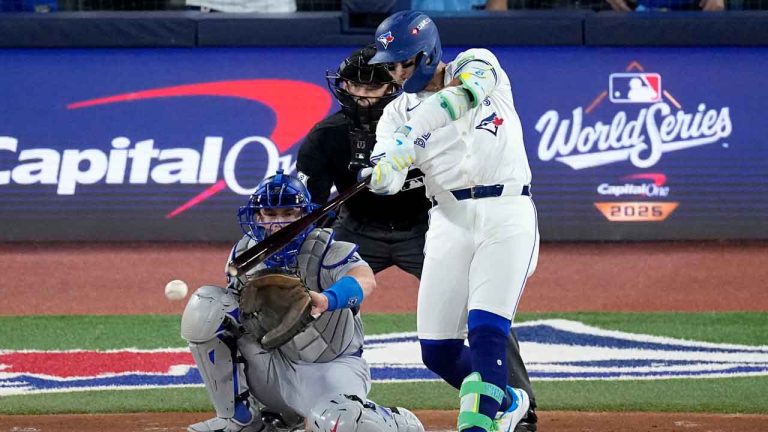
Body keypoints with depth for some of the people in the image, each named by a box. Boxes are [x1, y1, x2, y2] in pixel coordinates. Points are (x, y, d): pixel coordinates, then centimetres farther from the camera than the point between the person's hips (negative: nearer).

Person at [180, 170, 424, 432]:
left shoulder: (325, 251, -20)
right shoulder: (244, 253, -4)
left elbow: (366, 280, -42)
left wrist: (326, 300, -64)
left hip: (331, 368, -5)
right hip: (275, 367, 5)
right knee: (205, 306, -14)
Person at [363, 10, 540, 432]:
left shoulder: (477, 65, 1)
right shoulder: (398, 112, 9)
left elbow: (467, 92, -24)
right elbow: (384, 180, -6)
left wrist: (411, 136, -37)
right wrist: (384, 169, -32)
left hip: (507, 212, -4)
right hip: (450, 220, 5)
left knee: (486, 333, -19)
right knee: (437, 353, 2)